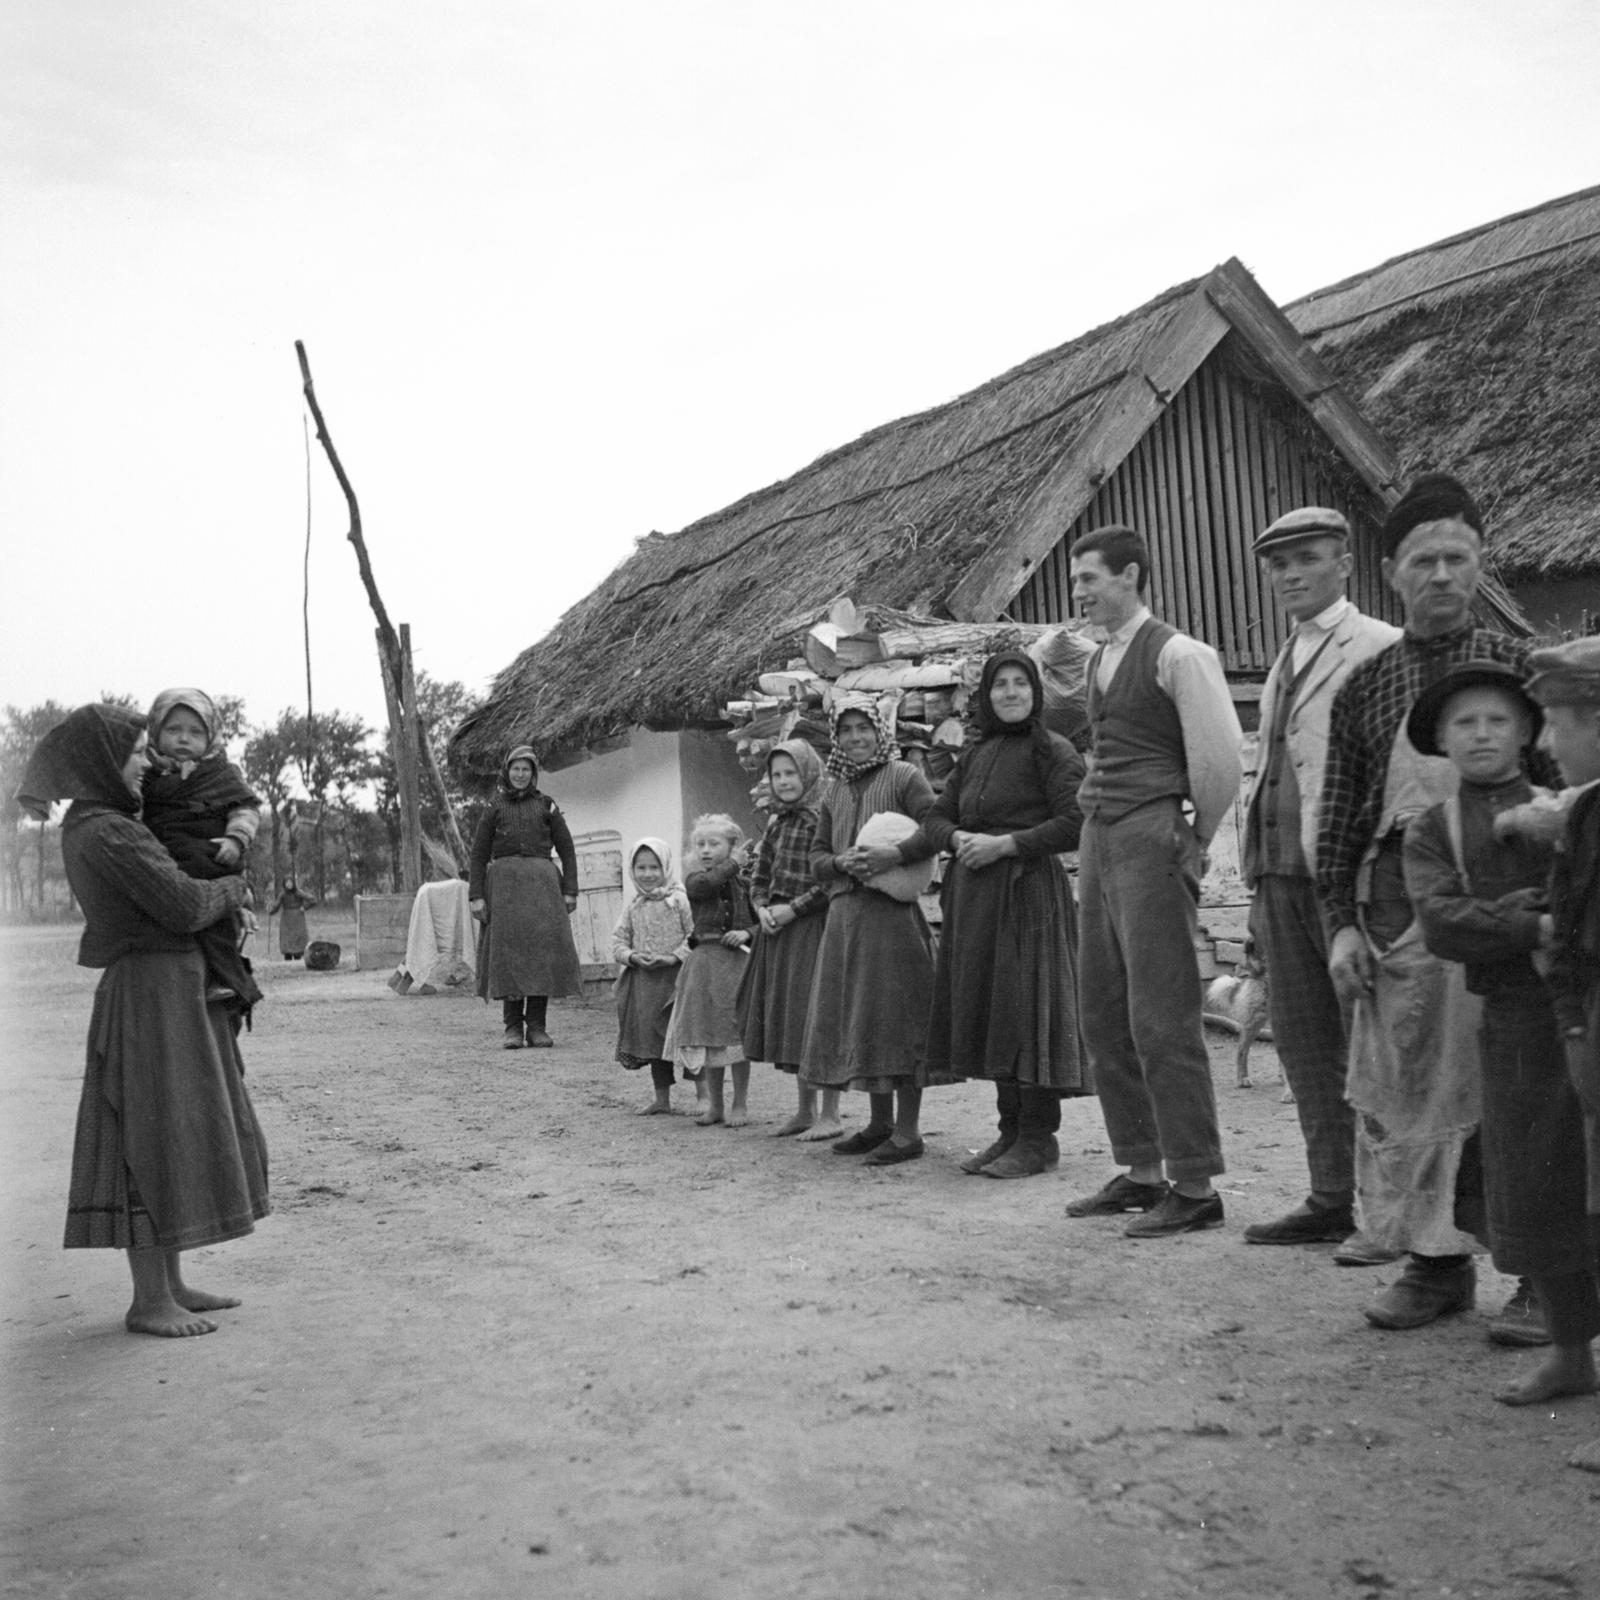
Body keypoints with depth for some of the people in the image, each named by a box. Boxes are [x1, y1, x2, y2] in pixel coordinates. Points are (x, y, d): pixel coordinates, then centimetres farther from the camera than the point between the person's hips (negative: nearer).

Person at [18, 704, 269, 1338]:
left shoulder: (87, 824, 12)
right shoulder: (109, 834, -18)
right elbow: (183, 904, -19)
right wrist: (233, 888, -1)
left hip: (168, 993, 10)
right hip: (151, 993, -10)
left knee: (178, 1143, 14)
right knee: (154, 1142, -4)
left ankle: (171, 1285, 22)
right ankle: (149, 1302, 3)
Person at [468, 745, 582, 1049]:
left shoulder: (546, 806, 12)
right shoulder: (495, 807, 13)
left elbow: (566, 849, 9)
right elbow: (479, 853, 11)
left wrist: (570, 890, 0)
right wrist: (476, 895, 2)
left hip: (541, 881, 0)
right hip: (504, 882, 0)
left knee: (541, 949, -5)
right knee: (507, 950, -5)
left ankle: (537, 1027, 1)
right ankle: (512, 1027, 0)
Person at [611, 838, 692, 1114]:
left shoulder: (678, 900, -7)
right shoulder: (633, 907, 9)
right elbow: (618, 939, 10)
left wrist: (674, 957, -20)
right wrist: (631, 956, -8)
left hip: (674, 977, -6)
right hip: (642, 978, 6)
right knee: (653, 1039, 12)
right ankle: (661, 1099, 22)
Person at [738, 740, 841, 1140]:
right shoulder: (776, 823, 13)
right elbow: (759, 875, 18)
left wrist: (793, 908, -16)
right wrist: (762, 908, 0)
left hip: (813, 927, -8)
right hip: (777, 930, 8)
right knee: (785, 1017, 11)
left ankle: (829, 1115, 2)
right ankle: (804, 1111, 22)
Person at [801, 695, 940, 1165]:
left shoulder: (904, 776, -1)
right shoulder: (833, 789, 16)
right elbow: (816, 858, 15)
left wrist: (894, 855, -22)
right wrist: (842, 863, -6)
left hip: (893, 913, -6)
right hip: (845, 915, 7)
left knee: (895, 1013, -6)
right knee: (853, 1015, 10)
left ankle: (907, 1130, 1)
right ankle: (879, 1122, 22)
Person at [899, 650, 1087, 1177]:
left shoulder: (1053, 751, -4)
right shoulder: (975, 754, 16)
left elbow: (1075, 823, -13)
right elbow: (937, 817, 19)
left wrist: (1004, 843, -15)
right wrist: (958, 837, -4)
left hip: (1027, 890, -7)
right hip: (974, 895, 7)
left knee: (1026, 1006, -6)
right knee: (984, 1005, 8)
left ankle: (1038, 1139, 2)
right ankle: (1010, 1131, 17)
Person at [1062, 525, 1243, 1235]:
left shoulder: (1177, 655, -8)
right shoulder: (1097, 661, 17)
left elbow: (1220, 757, -12)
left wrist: (1196, 839, -4)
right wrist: (1094, 810, 14)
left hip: (1153, 840, -9)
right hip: (1097, 840, 9)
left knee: (1162, 1023, -7)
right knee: (1103, 1018, 11)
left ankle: (1195, 1188, 3)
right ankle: (1142, 1171, 22)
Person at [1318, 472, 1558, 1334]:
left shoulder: (1520, 666, 4)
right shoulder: (1365, 686, 10)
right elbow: (1339, 813, 11)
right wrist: (1341, 921, 3)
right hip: (1395, 899, 3)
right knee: (1399, 1088, 6)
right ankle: (1436, 1260, 21)